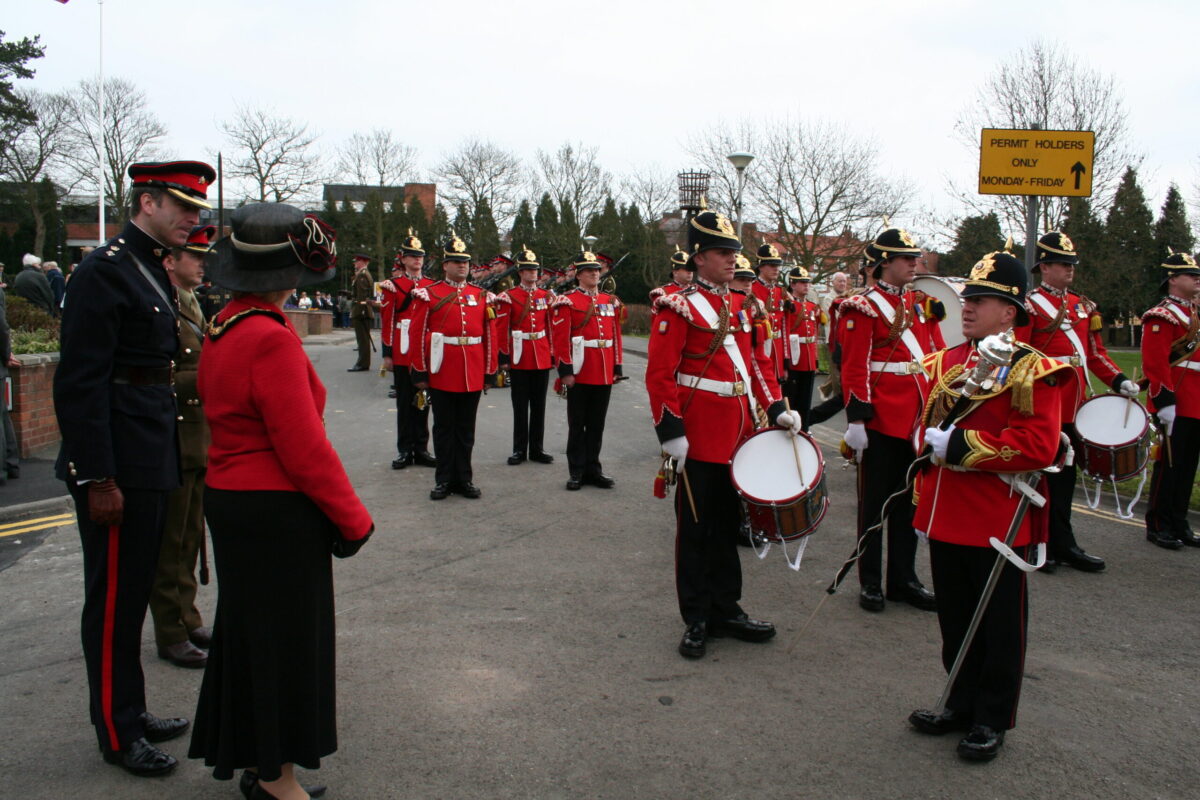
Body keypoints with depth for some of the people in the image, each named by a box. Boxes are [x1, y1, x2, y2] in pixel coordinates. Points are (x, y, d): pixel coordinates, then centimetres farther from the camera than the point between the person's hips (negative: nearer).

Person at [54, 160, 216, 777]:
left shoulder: (155, 272, 14)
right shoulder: (104, 272, -15)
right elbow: (79, 383, -19)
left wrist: (169, 458, 17)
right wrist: (97, 478, -21)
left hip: (152, 464, 9)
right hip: (118, 468, -9)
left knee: (135, 592, 18)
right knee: (114, 599, 3)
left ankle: (132, 712, 31)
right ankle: (117, 734, 17)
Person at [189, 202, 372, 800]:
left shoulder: (223, 328, 6)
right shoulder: (272, 340, -23)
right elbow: (305, 449, -23)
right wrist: (353, 519, -11)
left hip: (228, 498, 9)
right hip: (277, 511, -9)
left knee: (248, 627, 21)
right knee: (284, 634, 6)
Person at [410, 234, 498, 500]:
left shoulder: (482, 296, 8)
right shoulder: (429, 294, -1)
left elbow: (490, 336, 8)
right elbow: (418, 335, -3)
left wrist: (490, 372, 4)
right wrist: (420, 372, -6)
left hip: (472, 375, 3)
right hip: (442, 373, -2)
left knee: (466, 428, 10)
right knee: (444, 428, 7)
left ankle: (463, 478, 19)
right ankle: (444, 479, 16)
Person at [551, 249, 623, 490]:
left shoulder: (610, 301, 11)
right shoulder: (567, 301, -5)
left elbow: (616, 336, 13)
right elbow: (560, 338, -11)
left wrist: (617, 367, 9)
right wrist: (566, 371, -15)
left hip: (604, 374, 5)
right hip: (580, 373, -5)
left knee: (597, 424, 12)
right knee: (577, 424, 5)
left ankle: (593, 469, 21)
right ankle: (576, 472, 13)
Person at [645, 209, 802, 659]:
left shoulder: (744, 308, 13)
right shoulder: (678, 308, -9)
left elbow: (760, 363, 17)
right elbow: (660, 375, -13)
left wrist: (776, 409, 4)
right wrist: (670, 431, -18)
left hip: (740, 437, 7)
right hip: (700, 440, -7)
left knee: (727, 526, 16)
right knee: (696, 530, 4)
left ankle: (726, 610, 28)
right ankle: (696, 621, 15)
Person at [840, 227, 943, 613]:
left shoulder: (921, 305, 13)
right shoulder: (864, 307, -8)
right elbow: (854, 369, -12)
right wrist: (856, 419, -17)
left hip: (918, 419, 7)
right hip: (881, 420, -6)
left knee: (910, 500, 13)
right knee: (875, 502, 5)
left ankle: (904, 578, 24)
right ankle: (870, 582, 15)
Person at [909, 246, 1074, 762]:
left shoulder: (1032, 370, -10)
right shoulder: (944, 362, 8)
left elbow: (1038, 447, -20)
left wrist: (961, 445, -21)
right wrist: (923, 499, 8)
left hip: (998, 521, -5)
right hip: (945, 516, 6)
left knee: (999, 624, 8)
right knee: (955, 618, 16)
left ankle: (991, 720, 22)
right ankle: (962, 703, 32)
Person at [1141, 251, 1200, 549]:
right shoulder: (1162, 316, -10)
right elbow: (1154, 363, -18)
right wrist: (1165, 402, -22)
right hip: (1174, 406, -8)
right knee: (1169, 466, -2)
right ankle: (1158, 526, 8)